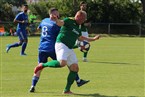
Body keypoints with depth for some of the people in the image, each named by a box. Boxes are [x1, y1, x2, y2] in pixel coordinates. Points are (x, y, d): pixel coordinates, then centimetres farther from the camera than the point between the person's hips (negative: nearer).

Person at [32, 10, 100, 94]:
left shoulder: (78, 28, 21)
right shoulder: (69, 21, -2)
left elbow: (81, 38, 39)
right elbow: (60, 23, -22)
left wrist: (93, 39, 41)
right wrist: (56, 19, -45)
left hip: (70, 49, 9)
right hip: (61, 44, -9)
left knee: (75, 68, 1)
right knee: (62, 63, -32)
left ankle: (67, 90, 11)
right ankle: (42, 65, -9)